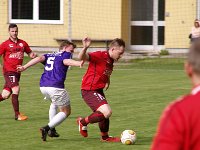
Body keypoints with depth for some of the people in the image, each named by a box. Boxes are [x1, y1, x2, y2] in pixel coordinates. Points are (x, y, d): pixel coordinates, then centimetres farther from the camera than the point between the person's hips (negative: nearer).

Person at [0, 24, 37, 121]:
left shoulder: (22, 43, 11)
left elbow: (30, 53, 18)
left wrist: (33, 55, -5)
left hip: (17, 72, 5)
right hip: (9, 71, -5)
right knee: (16, 89, -19)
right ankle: (17, 115, -13)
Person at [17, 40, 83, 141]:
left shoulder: (48, 55, 25)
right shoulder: (65, 54, 9)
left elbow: (39, 58, 6)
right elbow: (66, 61, -14)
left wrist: (25, 67, -4)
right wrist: (78, 63, -31)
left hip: (43, 86, 7)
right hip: (56, 87, -7)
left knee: (54, 103, 36)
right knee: (66, 111, 9)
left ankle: (52, 130, 28)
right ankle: (47, 128, -11)